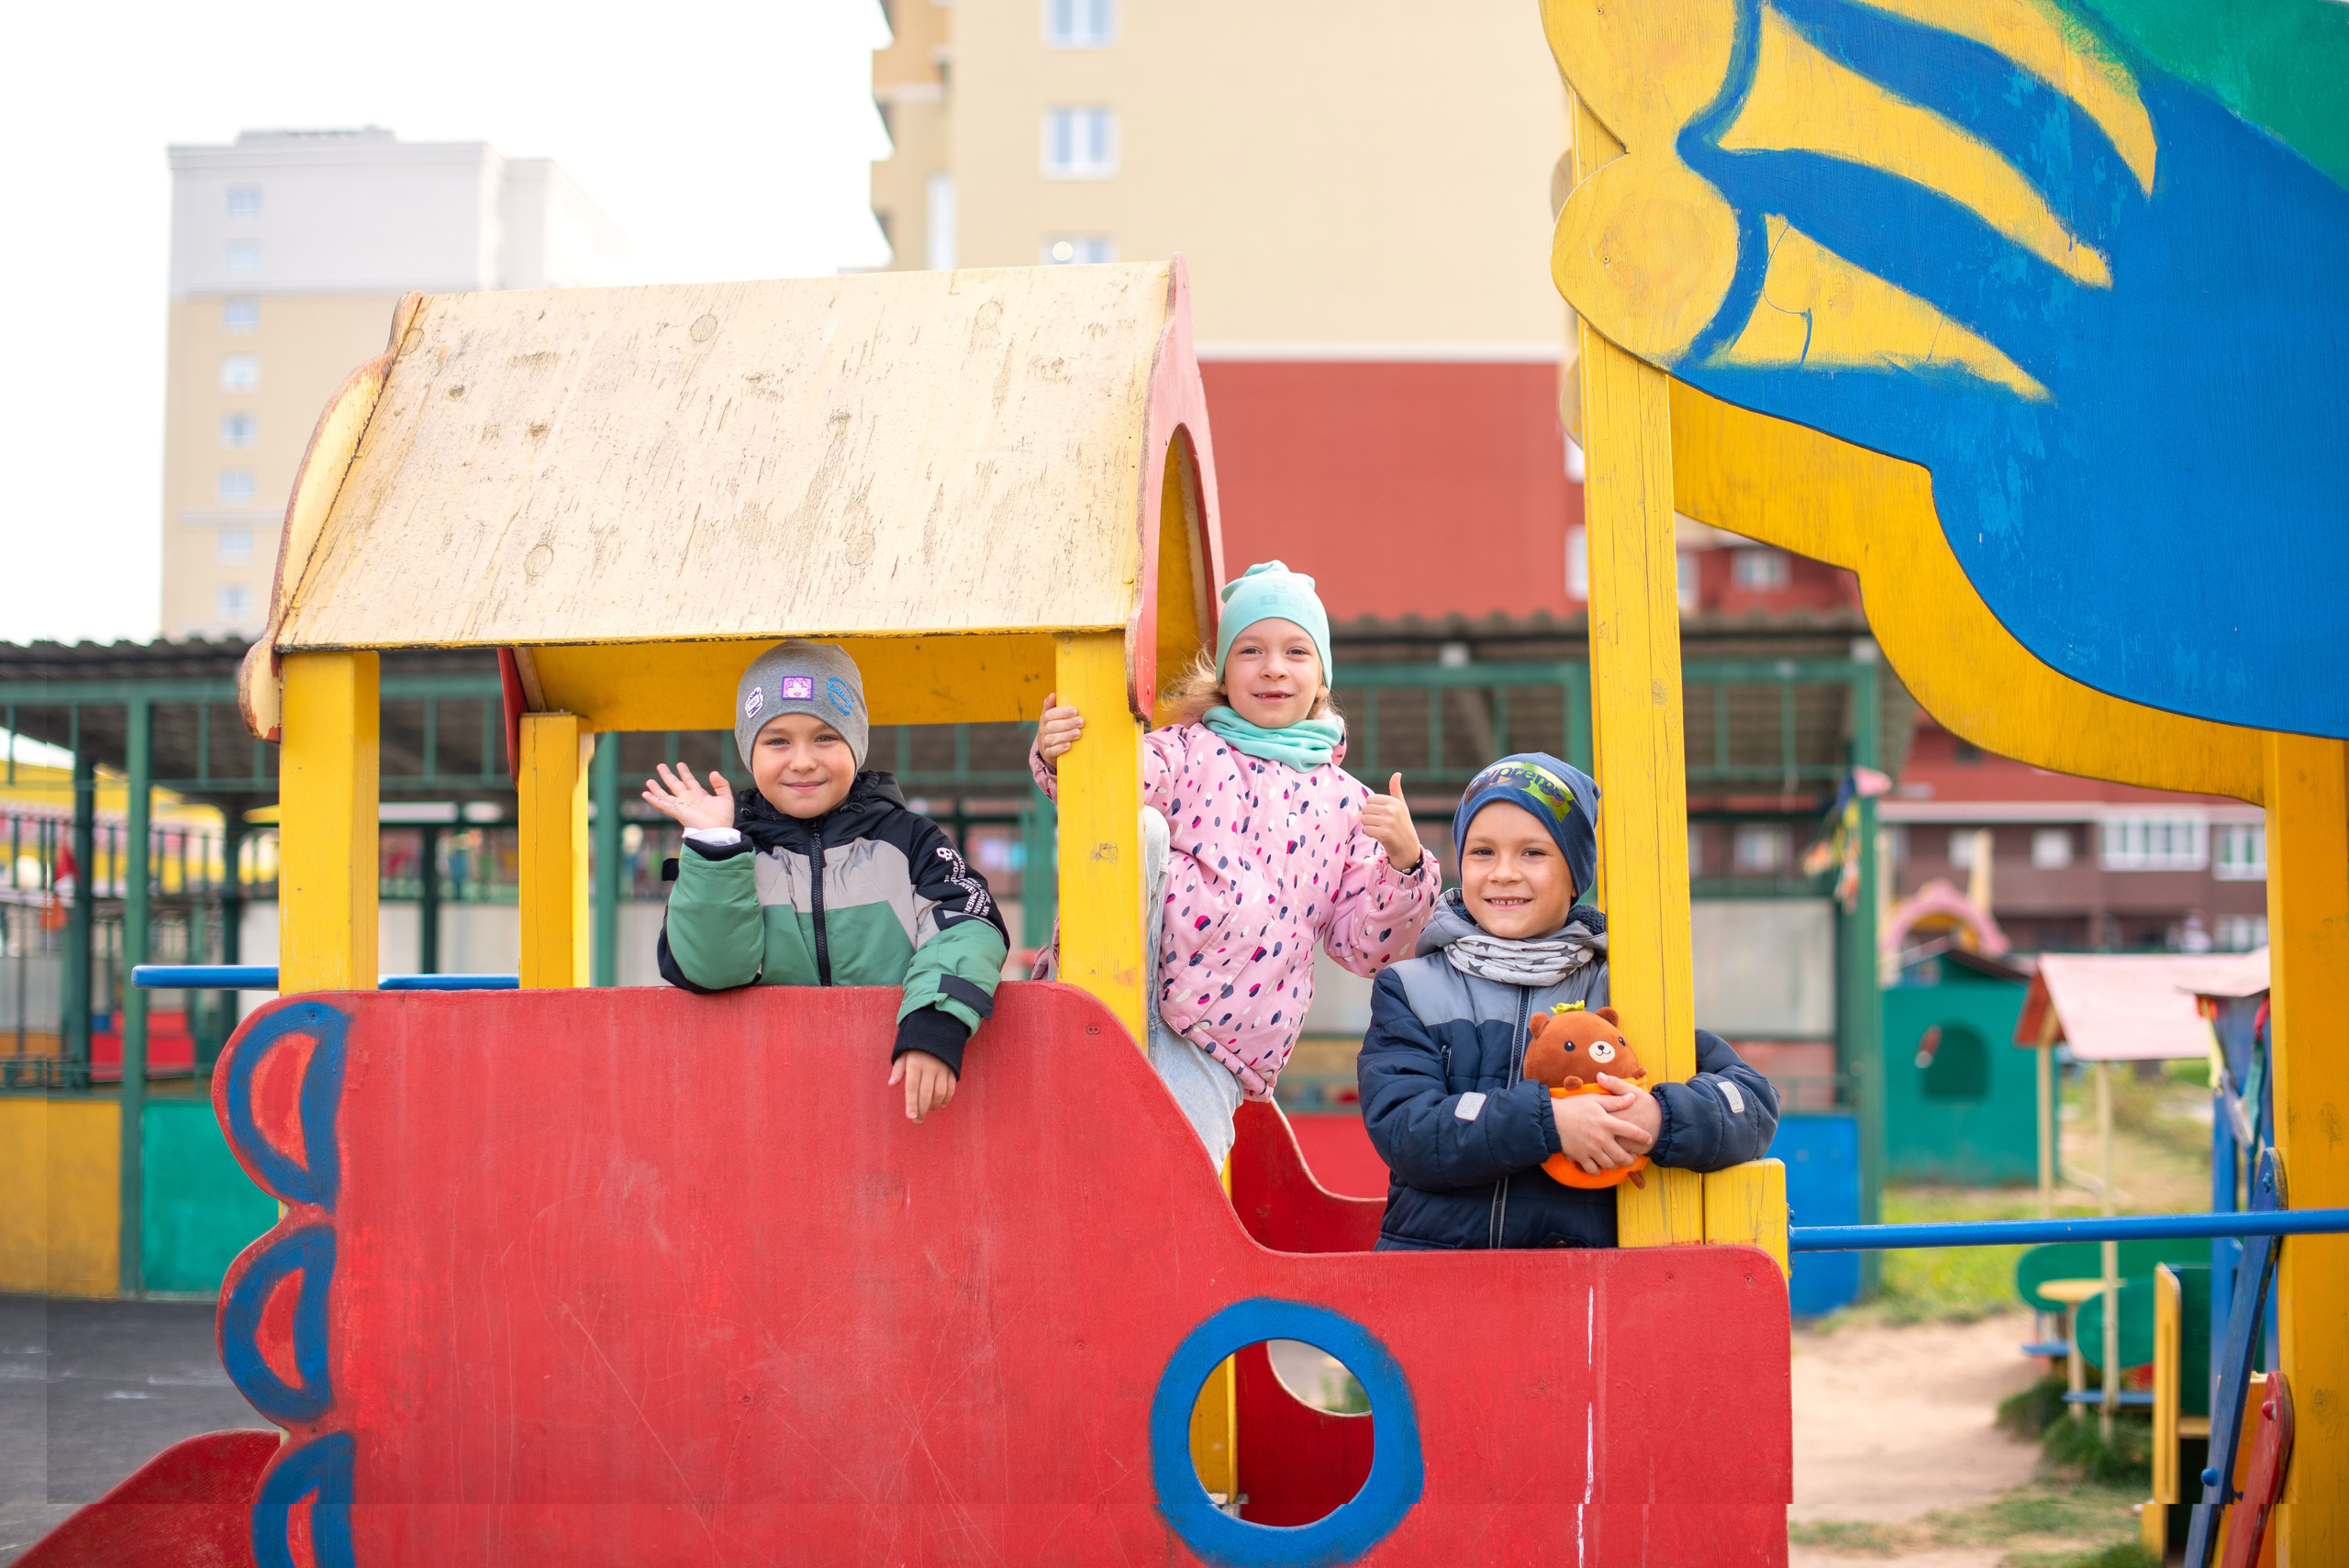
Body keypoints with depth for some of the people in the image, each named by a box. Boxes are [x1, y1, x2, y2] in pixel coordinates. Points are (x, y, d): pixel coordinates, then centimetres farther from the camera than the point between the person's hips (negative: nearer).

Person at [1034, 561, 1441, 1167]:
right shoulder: (1187, 751, 11)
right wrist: (1058, 759, -34)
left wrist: (1404, 862, -8)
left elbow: (1366, 948, 10)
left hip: (1215, 1048, 1)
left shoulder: (1345, 804, 15)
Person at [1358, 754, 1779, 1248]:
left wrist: (1661, 1119, -14)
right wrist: (1548, 1122, -13)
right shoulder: (1409, 992, 17)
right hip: (1431, 1248, 0)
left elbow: (1755, 1104, 7)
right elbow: (1404, 1130, 0)